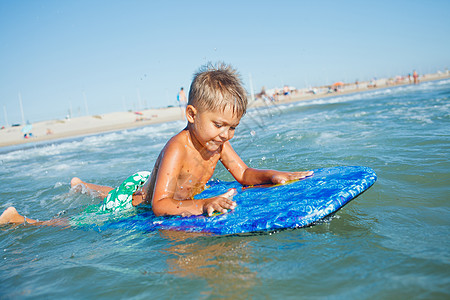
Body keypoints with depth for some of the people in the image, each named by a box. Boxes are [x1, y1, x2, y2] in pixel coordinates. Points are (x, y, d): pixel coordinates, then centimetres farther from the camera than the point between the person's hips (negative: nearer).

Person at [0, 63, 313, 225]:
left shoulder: (219, 143, -18)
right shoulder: (177, 149, -41)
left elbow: (245, 174, -9)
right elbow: (159, 205, -49)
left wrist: (272, 176, -29)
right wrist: (202, 205, -64)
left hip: (153, 185, 8)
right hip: (134, 198, -8)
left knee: (112, 193, 38)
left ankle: (83, 185, 68)